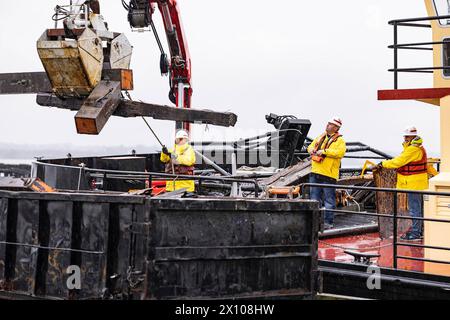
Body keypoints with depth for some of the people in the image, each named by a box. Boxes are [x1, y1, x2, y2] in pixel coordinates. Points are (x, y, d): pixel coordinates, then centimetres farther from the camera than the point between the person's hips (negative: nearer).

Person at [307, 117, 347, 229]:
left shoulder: (339, 140, -3)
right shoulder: (321, 137, 18)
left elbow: (340, 152, -20)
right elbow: (311, 146, 25)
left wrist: (324, 151, -19)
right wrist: (312, 150, 1)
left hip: (328, 174, -7)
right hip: (315, 173, 7)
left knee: (329, 199, -2)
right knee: (315, 198, 11)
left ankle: (328, 222, 4)